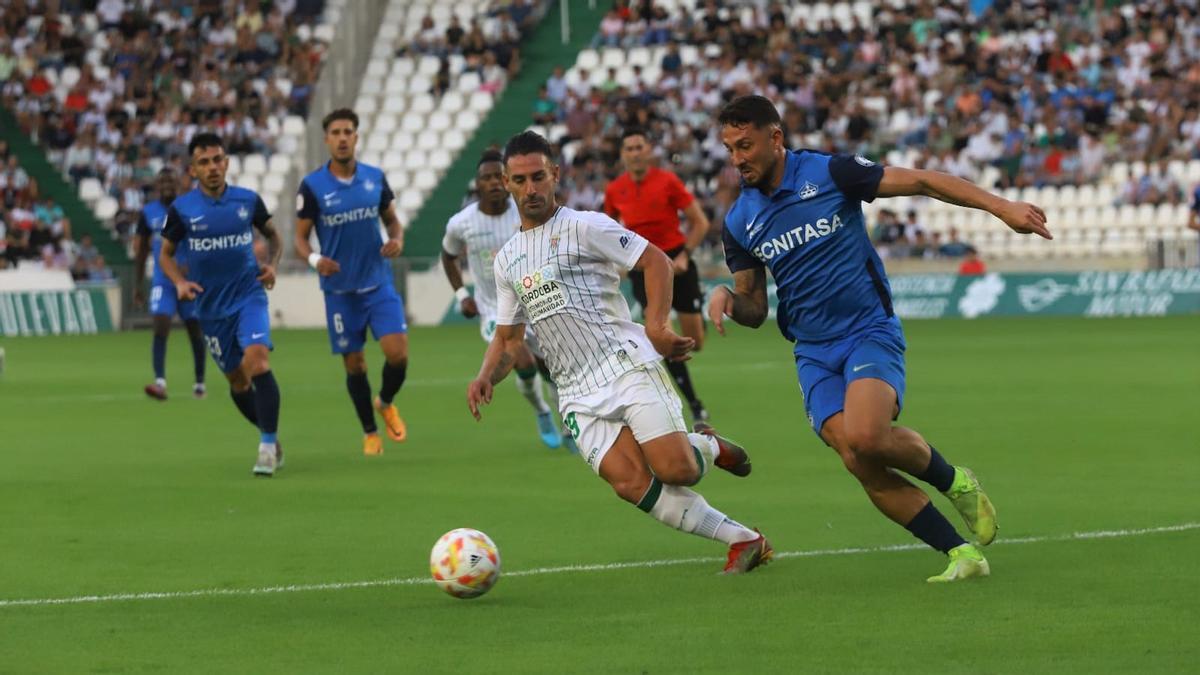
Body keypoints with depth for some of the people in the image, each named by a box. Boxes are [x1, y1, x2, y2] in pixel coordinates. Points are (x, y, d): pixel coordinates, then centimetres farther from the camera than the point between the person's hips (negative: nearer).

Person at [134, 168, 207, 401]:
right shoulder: (148, 213, 4)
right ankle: (160, 382, -26)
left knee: (195, 331, 7)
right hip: (162, 282, 1)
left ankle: (200, 383, 23)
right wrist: (138, 284, 9)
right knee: (160, 327, -16)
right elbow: (141, 251, 11)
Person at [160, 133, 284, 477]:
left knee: (258, 361, -23)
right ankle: (270, 434, 32)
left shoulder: (248, 200, -2)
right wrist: (180, 282, -12)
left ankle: (268, 447, -19)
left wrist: (272, 264, -4)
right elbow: (166, 254, 7)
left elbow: (272, 234, 15)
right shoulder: (181, 209, -5)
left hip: (249, 296, -1)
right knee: (237, 381, 8)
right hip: (211, 306, 1)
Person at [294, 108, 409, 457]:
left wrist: (397, 240, -10)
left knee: (398, 352, -12)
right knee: (354, 364, 4)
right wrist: (314, 259, -21)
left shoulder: (375, 178, 1)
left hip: (379, 283, 1)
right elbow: (300, 237, -1)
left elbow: (392, 220, 13)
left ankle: (386, 404, 20)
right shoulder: (312, 186, -6)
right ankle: (369, 432, 24)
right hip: (340, 289, -1)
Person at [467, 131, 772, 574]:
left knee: (675, 471, -21)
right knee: (630, 484, -18)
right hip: (577, 394, 4)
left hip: (626, 364, -4)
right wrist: (486, 377, 5)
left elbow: (656, 261, -2)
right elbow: (508, 338, 25)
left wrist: (656, 326, -15)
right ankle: (742, 540, -8)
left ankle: (709, 447, 18)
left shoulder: (583, 226, 2)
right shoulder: (506, 260, 20)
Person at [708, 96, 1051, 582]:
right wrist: (726, 297, -10)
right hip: (813, 354, 4)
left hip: (870, 331, -4)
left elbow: (921, 182, -4)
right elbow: (754, 309, 14)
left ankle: (953, 482, 0)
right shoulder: (740, 223, 6)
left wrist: (1001, 207, -11)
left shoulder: (829, 173, -7)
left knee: (865, 436, -30)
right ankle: (961, 553, -5)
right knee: (861, 465, -15)